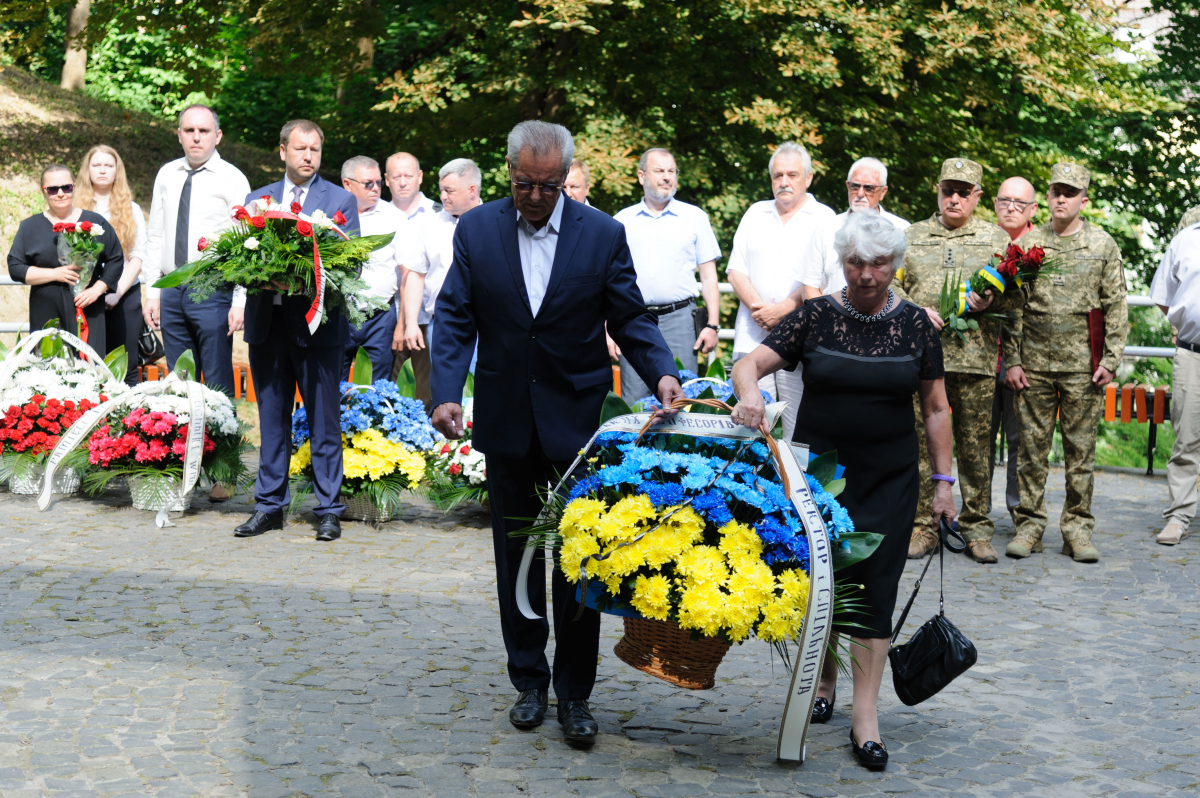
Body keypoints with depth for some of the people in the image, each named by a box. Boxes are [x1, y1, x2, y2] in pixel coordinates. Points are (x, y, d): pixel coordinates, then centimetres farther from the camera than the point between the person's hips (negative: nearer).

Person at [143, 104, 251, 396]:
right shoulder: (166, 175, 11)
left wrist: (239, 302, -14)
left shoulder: (232, 179, -3)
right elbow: (155, 237, 14)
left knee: (218, 384, -2)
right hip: (172, 292, 5)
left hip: (213, 292, -5)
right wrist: (152, 292, 7)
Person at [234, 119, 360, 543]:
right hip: (267, 322, 3)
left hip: (319, 323, -3)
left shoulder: (341, 200, 4)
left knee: (324, 422, 0)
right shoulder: (256, 199, 14)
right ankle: (269, 505, 18)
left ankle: (329, 510, 7)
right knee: (272, 420, 10)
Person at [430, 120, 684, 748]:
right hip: (506, 423, 2)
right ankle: (529, 681, 24)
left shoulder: (603, 234, -4)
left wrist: (662, 373, -17)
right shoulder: (476, 230, 0)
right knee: (516, 554, 11)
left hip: (577, 422, -2)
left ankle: (574, 694, 9)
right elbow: (455, 318, -1)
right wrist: (446, 392, -15)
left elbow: (630, 318, 1)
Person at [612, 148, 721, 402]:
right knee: (633, 405, 0)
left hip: (679, 318, -1)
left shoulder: (695, 217, 9)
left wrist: (712, 325, -2)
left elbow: (709, 278, 8)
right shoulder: (622, 221, 11)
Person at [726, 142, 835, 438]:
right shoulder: (755, 214, 17)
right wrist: (756, 306, -6)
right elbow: (736, 270, 12)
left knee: (799, 427, -6)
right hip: (752, 336, 3)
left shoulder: (824, 219, 5)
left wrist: (783, 309, -13)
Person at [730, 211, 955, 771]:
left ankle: (865, 717, 0)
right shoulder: (815, 317, -3)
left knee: (874, 588, -3)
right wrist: (748, 393, -33)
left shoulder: (917, 326, 1)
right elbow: (751, 362, -10)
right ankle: (823, 678, 34)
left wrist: (943, 480, 5)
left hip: (888, 479, 0)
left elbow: (935, 408, 7)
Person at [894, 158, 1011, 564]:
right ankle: (922, 527, 9)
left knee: (975, 446, 2)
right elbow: (890, 285, 10)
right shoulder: (912, 237, 14)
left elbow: (1015, 292, 9)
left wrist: (989, 300, -12)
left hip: (976, 358, 0)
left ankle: (977, 530, 11)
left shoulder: (997, 238, 13)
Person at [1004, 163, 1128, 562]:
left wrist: (1110, 360, -3)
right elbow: (1014, 307, 7)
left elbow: (1116, 307, 4)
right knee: (1031, 446, 3)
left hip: (1083, 366, -1)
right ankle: (1030, 525, 11)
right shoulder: (1027, 244, 6)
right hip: (1034, 364, 1)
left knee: (1081, 449, 2)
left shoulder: (1103, 245, 5)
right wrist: (1012, 359, 1)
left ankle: (1078, 528, 9)